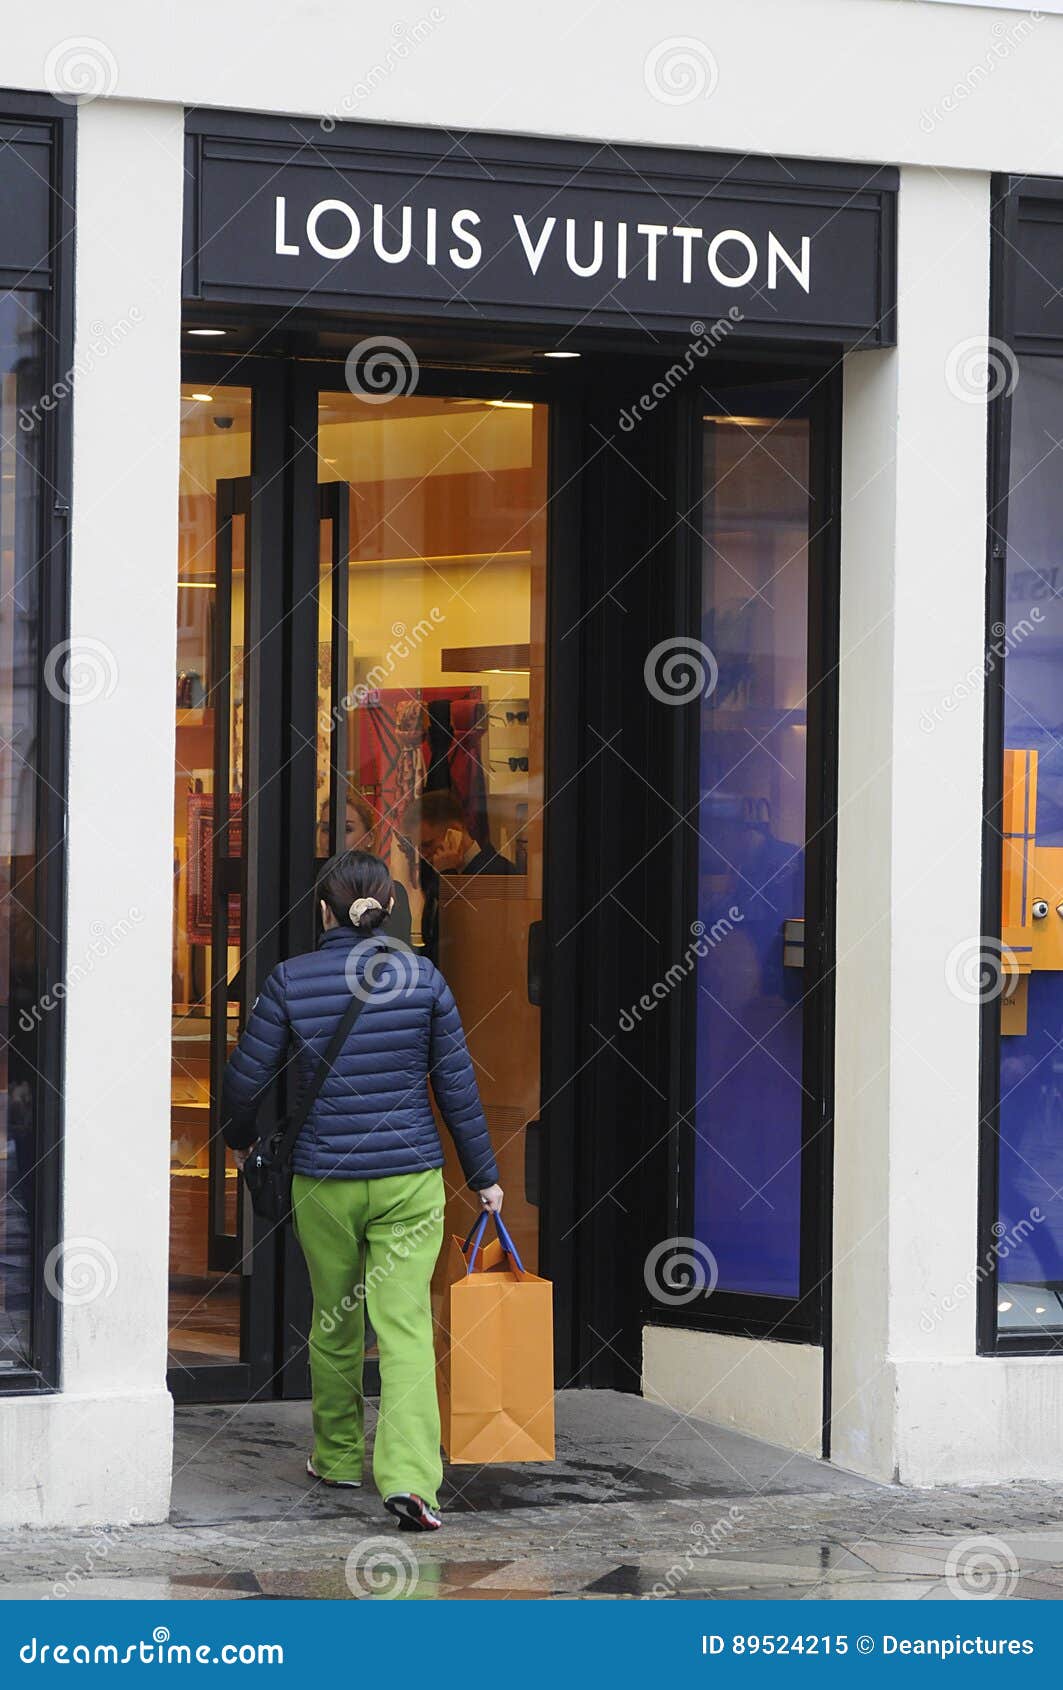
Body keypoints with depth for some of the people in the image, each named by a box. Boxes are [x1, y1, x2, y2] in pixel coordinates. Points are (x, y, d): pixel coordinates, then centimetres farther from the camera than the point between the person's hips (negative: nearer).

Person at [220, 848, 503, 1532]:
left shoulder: (290, 981, -5)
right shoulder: (423, 976, -2)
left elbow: (246, 1079, 0)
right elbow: (457, 1084, 1)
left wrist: (241, 1137, 21)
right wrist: (485, 1175, 11)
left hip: (324, 1180, 0)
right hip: (410, 1178, 0)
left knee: (335, 1322, 18)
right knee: (406, 1326, -4)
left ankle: (338, 1456, 33)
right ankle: (410, 1476, -17)